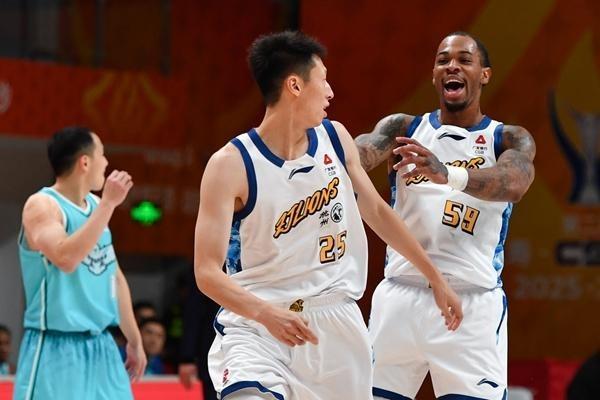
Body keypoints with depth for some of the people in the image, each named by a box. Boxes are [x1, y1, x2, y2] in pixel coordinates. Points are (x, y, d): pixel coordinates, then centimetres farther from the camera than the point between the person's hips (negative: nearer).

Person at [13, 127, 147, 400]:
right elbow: (66, 259, -30)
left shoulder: (95, 205, 12)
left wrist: (134, 339, 21)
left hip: (100, 346, 8)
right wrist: (108, 204, -26)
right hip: (55, 348, -8)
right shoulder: (41, 205, -12)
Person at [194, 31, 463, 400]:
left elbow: (378, 211, 19)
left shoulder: (335, 139, 4)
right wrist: (267, 314, -35)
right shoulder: (231, 165, -15)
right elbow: (208, 272, -19)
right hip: (257, 321, -5)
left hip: (336, 320, 6)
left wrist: (436, 279, 24)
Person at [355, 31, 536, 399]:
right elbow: (365, 149, -13)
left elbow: (514, 183, -20)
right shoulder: (404, 129, 9)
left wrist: (451, 176, -41)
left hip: (473, 303, -2)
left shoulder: (509, 139, 3)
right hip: (401, 295, 2)